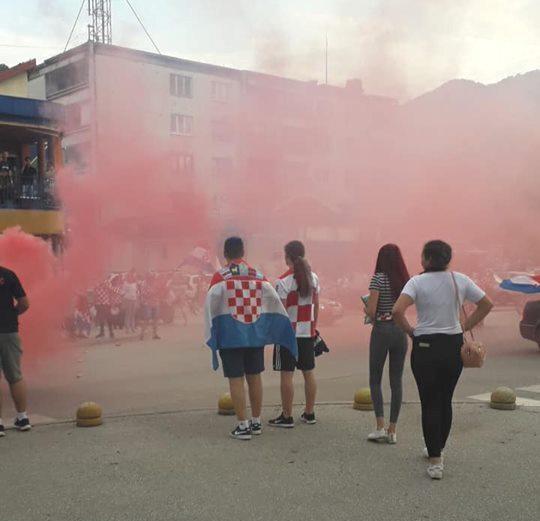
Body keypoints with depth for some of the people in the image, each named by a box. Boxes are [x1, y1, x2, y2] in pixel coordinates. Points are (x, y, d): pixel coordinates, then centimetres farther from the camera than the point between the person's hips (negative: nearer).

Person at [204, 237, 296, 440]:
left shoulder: (220, 277, -7)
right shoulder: (258, 276, 4)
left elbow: (211, 307, -12)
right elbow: (274, 302, 5)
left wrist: (211, 335, -4)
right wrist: (285, 327, 15)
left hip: (230, 337, -4)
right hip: (256, 335, 4)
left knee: (236, 380, 3)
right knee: (254, 377, 14)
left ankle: (243, 426, 4)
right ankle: (256, 422, 24)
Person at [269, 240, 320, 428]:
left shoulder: (283, 281, -13)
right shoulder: (313, 278, 5)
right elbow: (316, 305, 11)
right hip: (308, 332, 6)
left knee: (286, 374, 0)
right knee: (309, 372, 12)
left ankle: (287, 417, 5)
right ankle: (309, 413, 21)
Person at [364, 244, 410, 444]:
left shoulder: (378, 278, -11)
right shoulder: (406, 280, 4)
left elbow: (371, 310, -16)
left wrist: (367, 311, 5)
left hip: (381, 330, -4)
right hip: (401, 330, 4)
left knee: (375, 380, 8)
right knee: (396, 381, 8)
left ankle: (380, 427, 0)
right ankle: (392, 430, 11)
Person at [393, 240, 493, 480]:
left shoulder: (418, 282, -11)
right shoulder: (461, 280, 0)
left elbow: (397, 311, -23)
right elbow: (486, 304, 7)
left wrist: (410, 331, -7)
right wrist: (465, 327, 10)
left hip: (426, 346, -4)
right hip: (454, 346, 4)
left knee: (430, 404, 1)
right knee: (445, 401, 17)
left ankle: (435, 461, 0)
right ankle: (437, 449, 33)